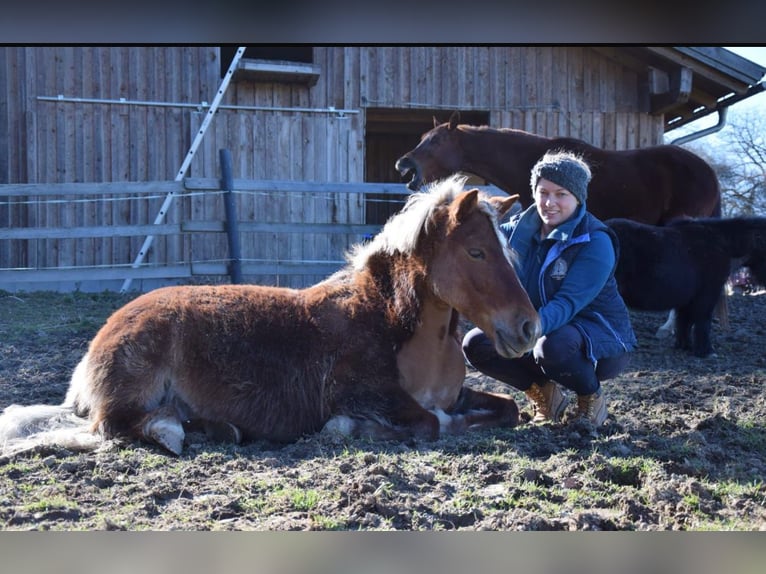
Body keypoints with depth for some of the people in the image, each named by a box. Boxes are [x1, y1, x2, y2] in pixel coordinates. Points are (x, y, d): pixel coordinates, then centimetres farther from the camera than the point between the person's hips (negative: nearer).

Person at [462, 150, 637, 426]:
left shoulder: (596, 242, -21)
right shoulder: (521, 228, -1)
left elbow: (568, 302, -32)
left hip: (603, 339, -6)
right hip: (538, 332, 6)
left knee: (552, 346, -39)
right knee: (475, 344, -12)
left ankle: (591, 397, -5)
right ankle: (544, 392, 9)